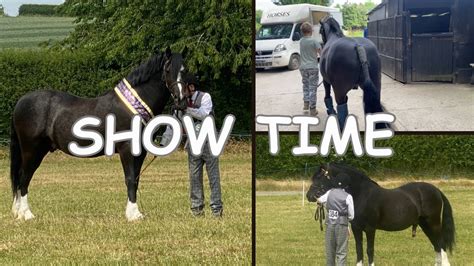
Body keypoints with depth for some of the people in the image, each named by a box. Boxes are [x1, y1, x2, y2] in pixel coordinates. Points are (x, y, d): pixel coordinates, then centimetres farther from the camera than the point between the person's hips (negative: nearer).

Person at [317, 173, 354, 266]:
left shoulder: (329, 193, 2)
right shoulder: (347, 197, -9)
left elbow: (320, 200, 24)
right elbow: (351, 216, -5)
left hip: (330, 224, 4)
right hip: (342, 224, -4)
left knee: (330, 251, 15)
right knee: (341, 252, -1)